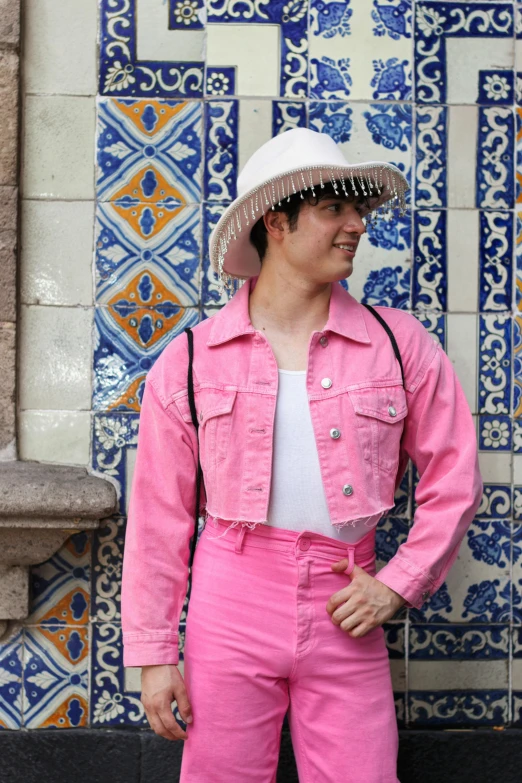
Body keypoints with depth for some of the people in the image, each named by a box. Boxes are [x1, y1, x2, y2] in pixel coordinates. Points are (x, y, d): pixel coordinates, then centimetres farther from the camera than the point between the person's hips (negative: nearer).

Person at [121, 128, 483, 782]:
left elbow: (453, 482, 7)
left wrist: (398, 583, -3)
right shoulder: (190, 360, -1)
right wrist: (154, 652, 1)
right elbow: (159, 514, 2)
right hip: (230, 604, 0)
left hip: (346, 614, 1)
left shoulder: (400, 344, 1)